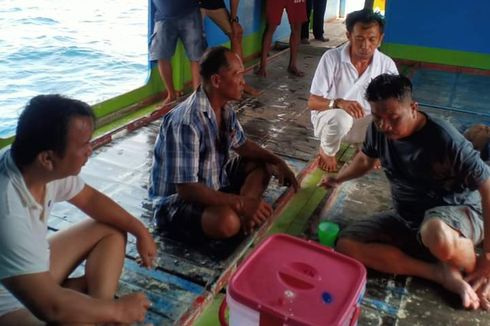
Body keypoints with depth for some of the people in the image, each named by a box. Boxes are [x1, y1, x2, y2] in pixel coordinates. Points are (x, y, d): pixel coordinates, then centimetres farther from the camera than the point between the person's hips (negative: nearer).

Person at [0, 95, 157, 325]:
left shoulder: (49, 166, -14)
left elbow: (89, 198, 7)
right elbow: (50, 306, -34)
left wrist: (140, 231, 2)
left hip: (33, 269, 9)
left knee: (112, 230, 6)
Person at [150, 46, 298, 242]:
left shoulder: (225, 108, -3)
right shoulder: (185, 123, -30)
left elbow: (241, 144, 14)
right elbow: (186, 188, -31)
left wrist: (276, 161, -2)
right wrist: (240, 203, -30)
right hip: (177, 200, -9)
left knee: (262, 165, 7)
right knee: (227, 221, -37)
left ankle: (244, 215, -10)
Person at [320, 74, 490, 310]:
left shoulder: (445, 139, -25)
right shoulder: (378, 129, -7)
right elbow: (366, 159, 16)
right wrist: (338, 179, 32)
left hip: (459, 213, -6)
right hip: (406, 218, 6)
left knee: (436, 234, -44)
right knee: (346, 243, -16)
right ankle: (441, 274, -16)